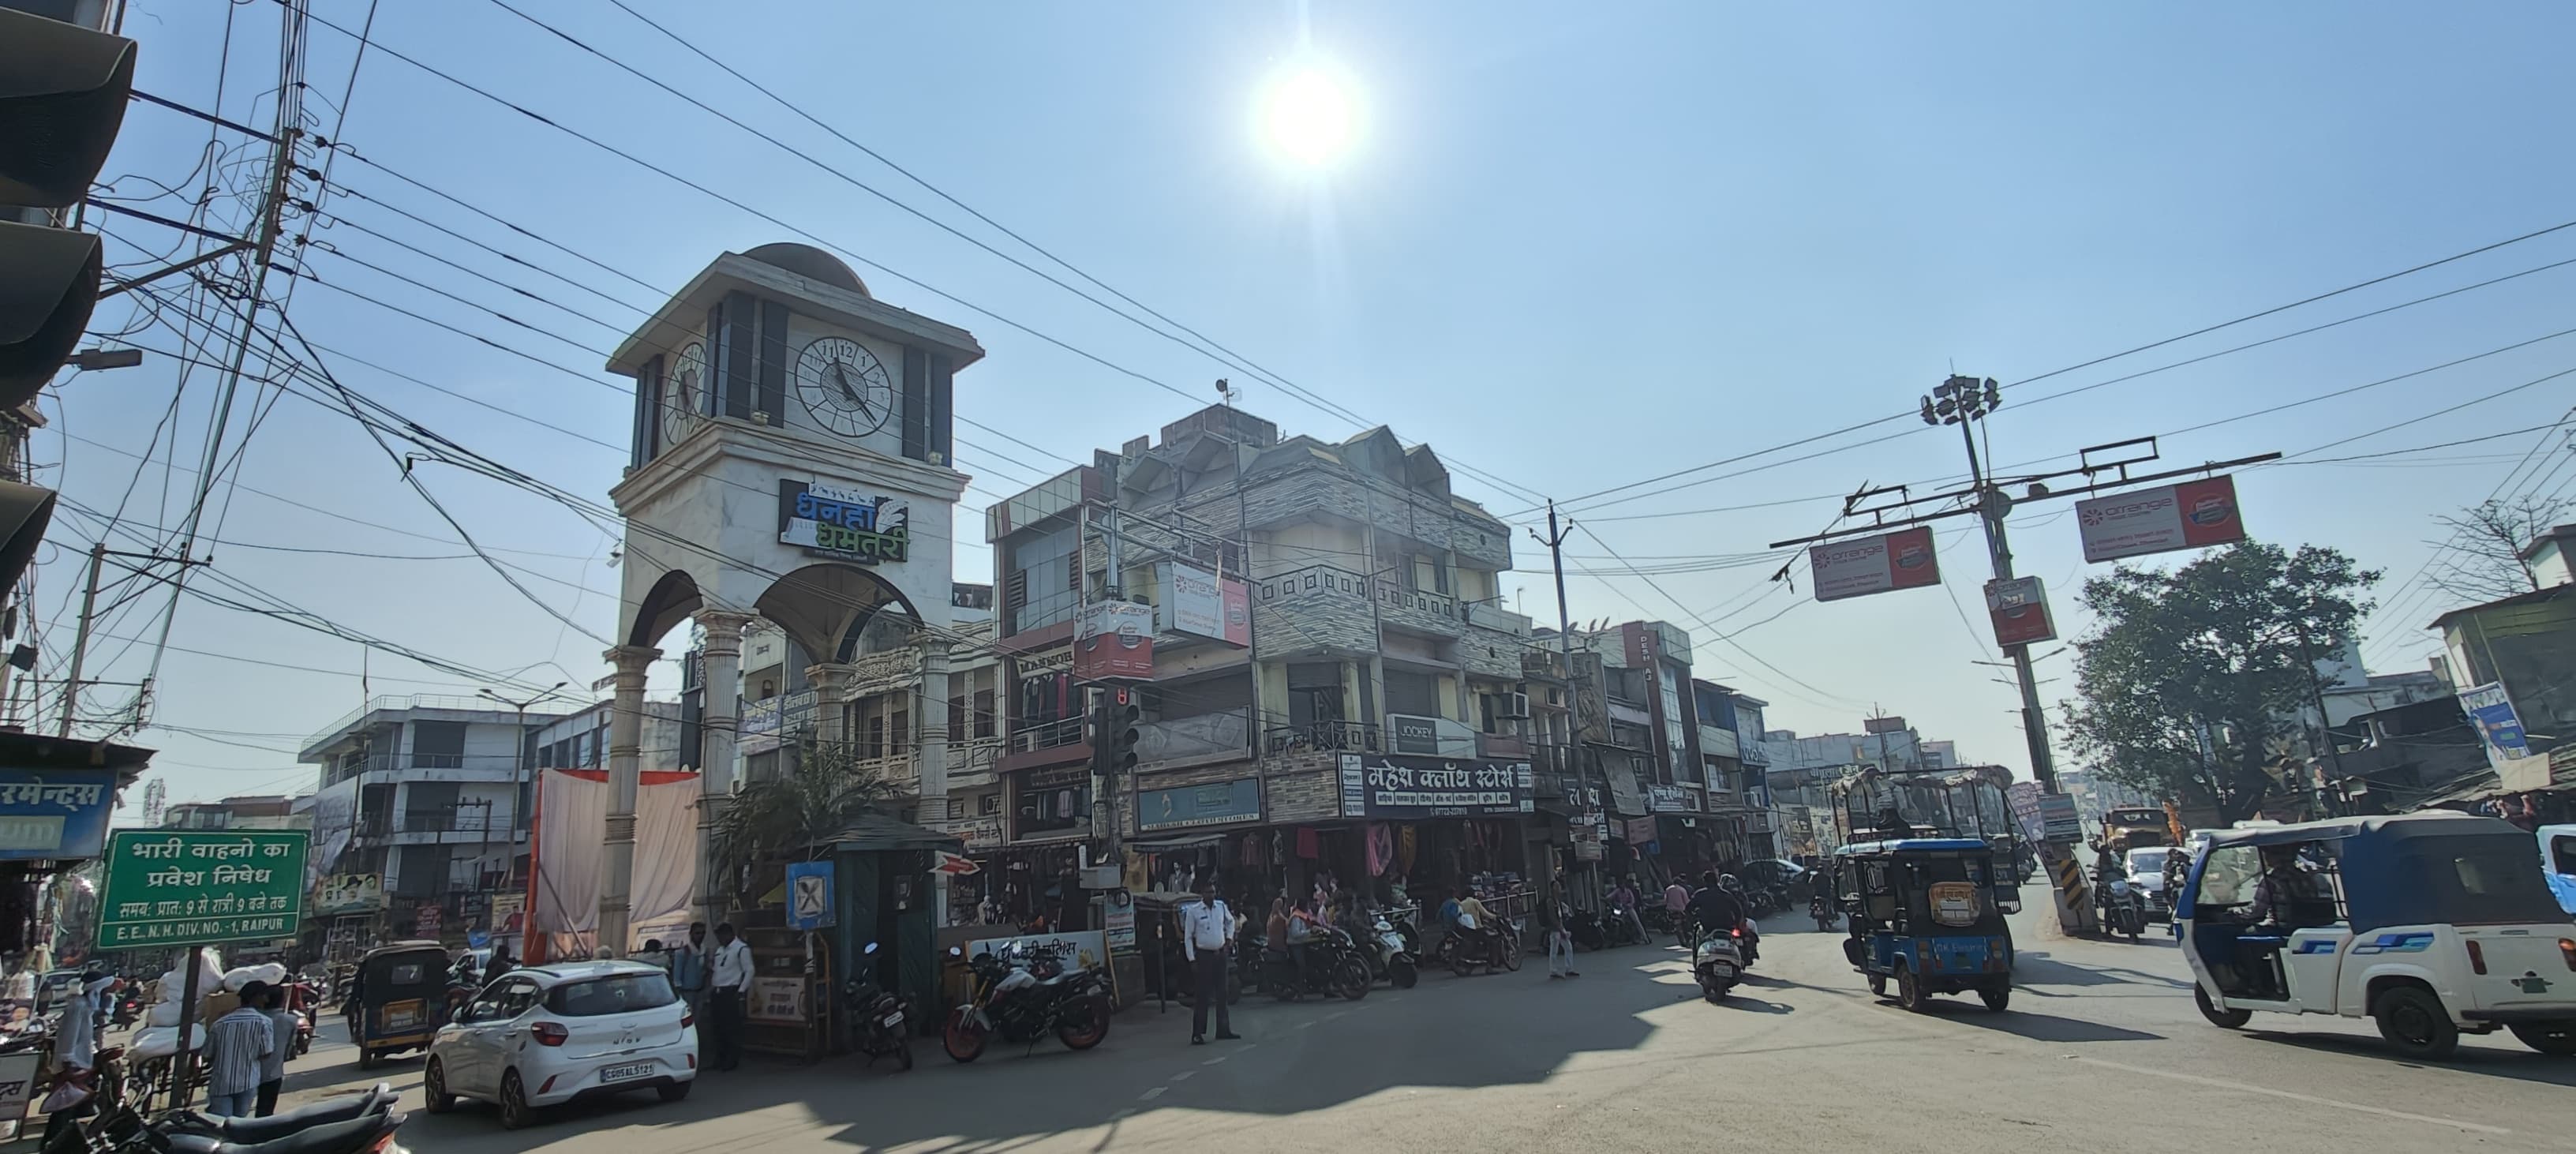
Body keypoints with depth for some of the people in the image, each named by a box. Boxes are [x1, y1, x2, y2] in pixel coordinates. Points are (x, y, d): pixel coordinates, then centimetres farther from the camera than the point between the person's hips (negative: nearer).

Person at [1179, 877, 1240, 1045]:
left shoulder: (1221, 907, 3)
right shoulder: (1193, 911, -9)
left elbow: (1231, 921, 25)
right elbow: (1188, 937, -6)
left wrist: (1229, 937, 12)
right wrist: (1192, 960, -9)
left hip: (1220, 954, 5)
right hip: (1203, 956, -5)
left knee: (1222, 993, 12)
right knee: (1202, 996, -5)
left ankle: (1223, 1030, 22)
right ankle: (1197, 1034, 0)